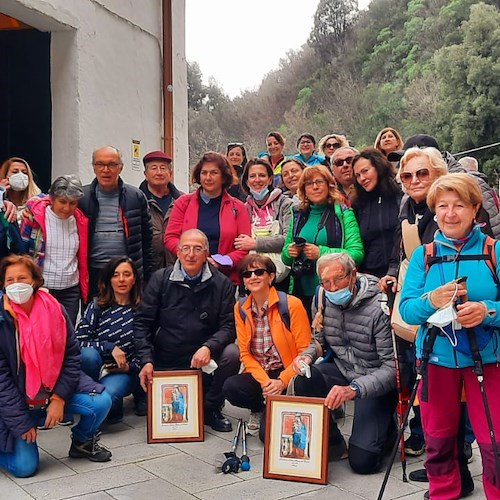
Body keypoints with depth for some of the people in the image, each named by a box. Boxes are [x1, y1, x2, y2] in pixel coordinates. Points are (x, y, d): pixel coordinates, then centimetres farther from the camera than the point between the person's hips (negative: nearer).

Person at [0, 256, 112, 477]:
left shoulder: (54, 310, -6)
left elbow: (72, 355, -2)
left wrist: (59, 397, -13)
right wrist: (21, 423, -16)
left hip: (55, 384, 3)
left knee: (101, 401, -17)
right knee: (24, 467, -13)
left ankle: (81, 443, 14)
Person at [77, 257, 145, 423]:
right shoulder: (97, 306, -1)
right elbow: (78, 341, -9)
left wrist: (131, 366, -11)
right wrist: (110, 347, -20)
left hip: (126, 371, -1)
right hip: (99, 368, 1)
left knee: (108, 395, -33)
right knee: (87, 354, -33)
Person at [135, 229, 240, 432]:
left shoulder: (221, 283, -3)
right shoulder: (160, 279, -2)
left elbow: (228, 325, -6)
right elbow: (142, 322, -2)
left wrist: (209, 347, -27)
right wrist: (146, 360, -13)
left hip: (205, 362, 0)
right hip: (166, 364, 0)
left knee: (231, 354, -27)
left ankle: (211, 409, -2)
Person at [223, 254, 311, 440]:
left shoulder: (292, 304, -10)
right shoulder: (240, 308, 4)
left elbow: (304, 351, -9)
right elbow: (245, 353, 3)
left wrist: (282, 382, -18)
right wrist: (265, 381, -13)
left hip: (287, 375, -4)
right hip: (258, 374, 4)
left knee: (269, 433, -19)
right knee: (231, 388, -29)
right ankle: (260, 409, 5)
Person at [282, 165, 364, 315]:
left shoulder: (343, 213, 0)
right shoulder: (298, 215, 13)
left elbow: (357, 254, -10)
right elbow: (285, 259, 19)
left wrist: (321, 252, -18)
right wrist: (289, 251, -4)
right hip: (301, 291, 3)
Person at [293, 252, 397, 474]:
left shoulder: (379, 307, -24)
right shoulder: (323, 300, -5)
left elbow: (393, 367, -25)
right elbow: (320, 339, 12)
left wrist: (354, 389, -39)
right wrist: (308, 354, -12)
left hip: (376, 380, -5)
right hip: (342, 370, 5)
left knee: (362, 460, -16)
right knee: (304, 381, -29)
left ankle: (385, 425, 20)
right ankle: (334, 445, -5)